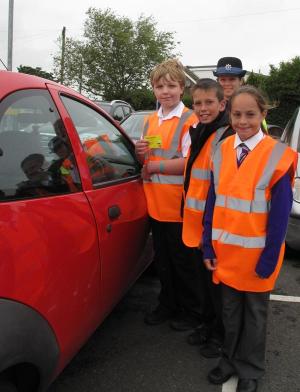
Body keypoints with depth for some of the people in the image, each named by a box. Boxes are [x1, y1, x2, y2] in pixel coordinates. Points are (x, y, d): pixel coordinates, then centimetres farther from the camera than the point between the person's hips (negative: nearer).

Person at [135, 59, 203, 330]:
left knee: (183, 262, 8)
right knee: (163, 260, 18)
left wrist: (154, 167, -14)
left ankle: (192, 311, 27)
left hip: (180, 207, -6)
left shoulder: (190, 120, -10)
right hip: (156, 205, 7)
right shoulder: (151, 121, 11)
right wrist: (141, 153, -5)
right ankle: (168, 305, 37)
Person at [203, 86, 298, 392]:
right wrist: (209, 247, 2)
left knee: (254, 312, 16)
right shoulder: (221, 151, 0)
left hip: (256, 254, -3)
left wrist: (268, 260, -11)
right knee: (230, 309, 19)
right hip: (225, 251, 4)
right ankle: (230, 358, 40)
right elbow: (212, 203, 4)